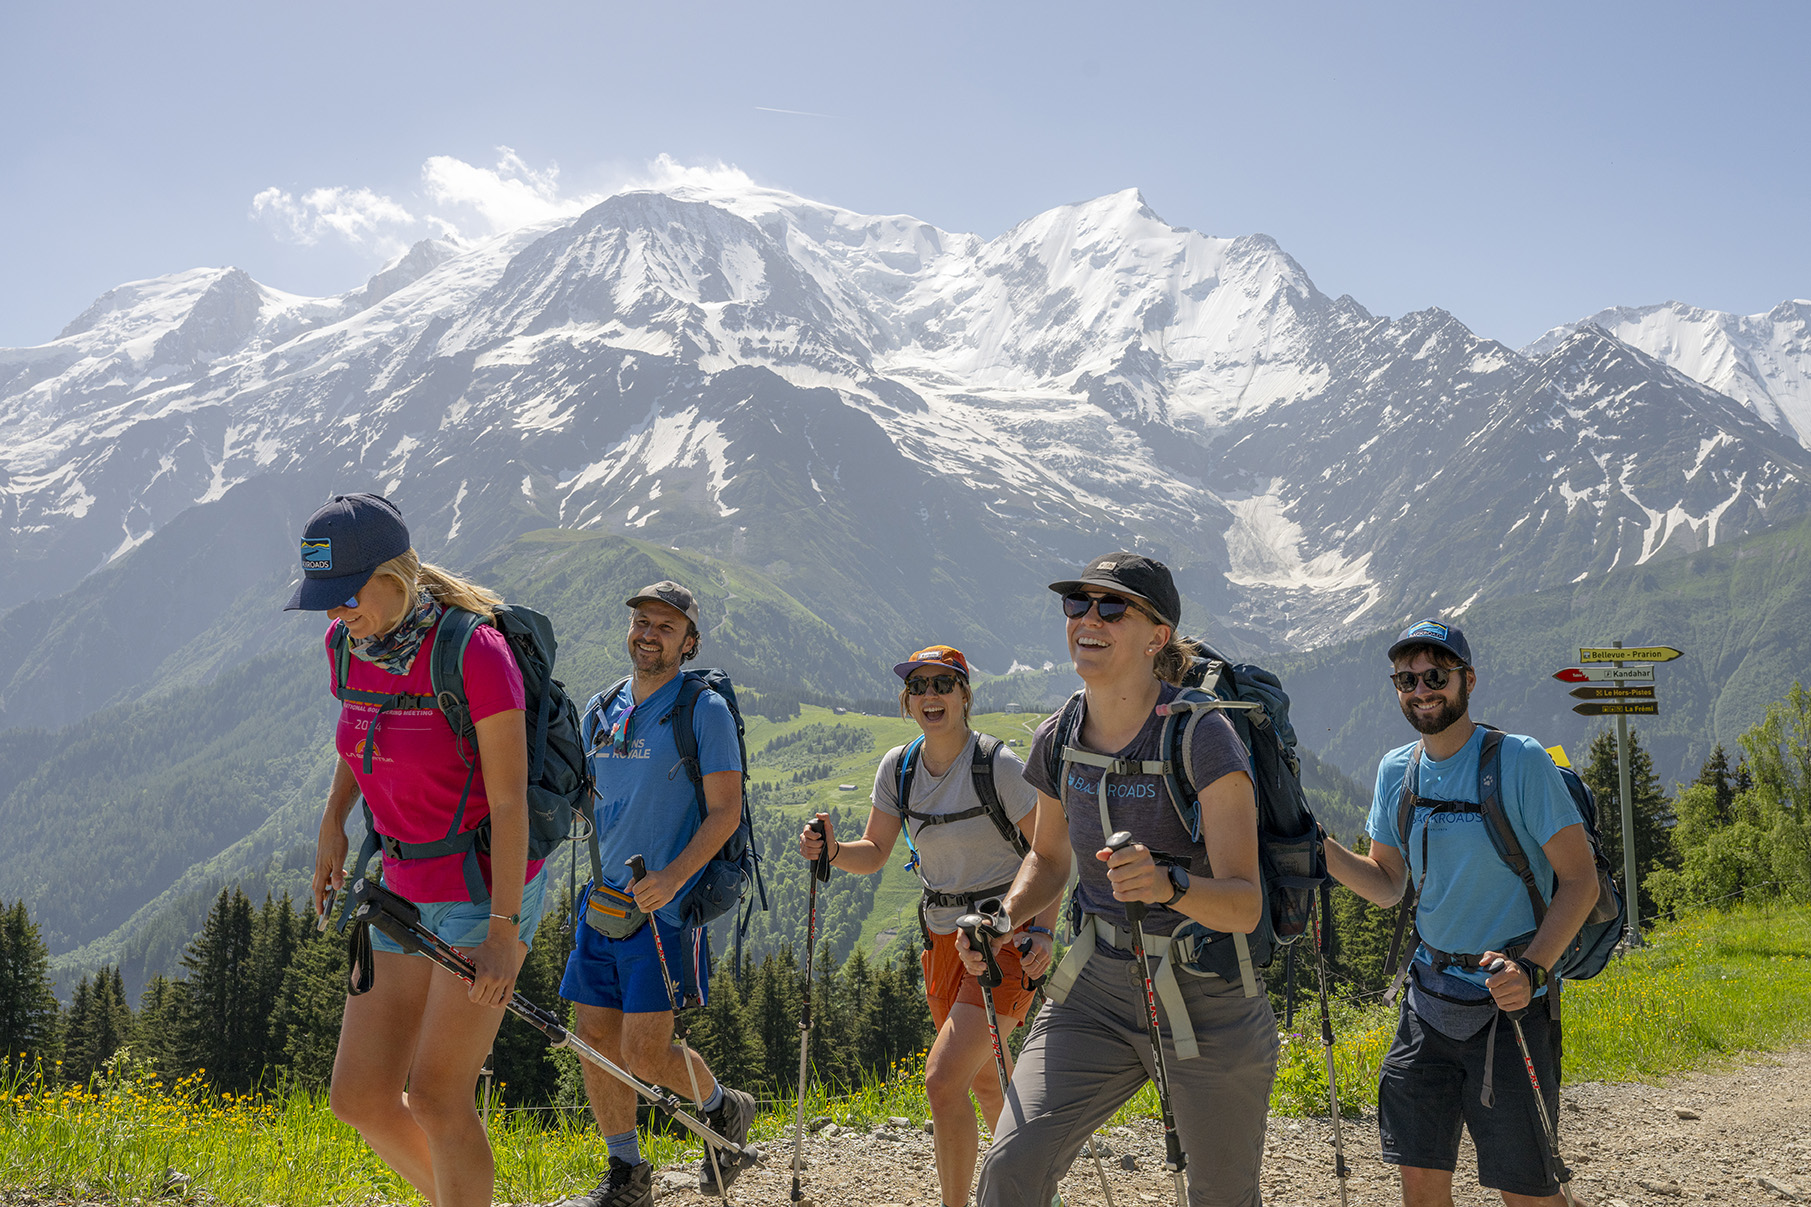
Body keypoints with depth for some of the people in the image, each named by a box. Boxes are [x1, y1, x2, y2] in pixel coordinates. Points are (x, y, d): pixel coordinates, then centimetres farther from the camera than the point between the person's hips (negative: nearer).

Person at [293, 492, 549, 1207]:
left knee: (434, 1098, -9)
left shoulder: (475, 652, -21)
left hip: (491, 885, -7)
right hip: (410, 887, 7)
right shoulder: (347, 644, -1)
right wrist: (332, 821, 11)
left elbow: (510, 802, -20)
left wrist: (503, 932, -20)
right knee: (359, 1099, 5)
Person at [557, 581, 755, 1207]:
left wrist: (673, 876, -24)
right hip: (604, 897, 6)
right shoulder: (601, 710, 11)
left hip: (667, 904, -6)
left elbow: (725, 812, -11)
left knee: (643, 1050, -9)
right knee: (594, 1036, 4)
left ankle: (724, 1109, 21)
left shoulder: (704, 710, -7)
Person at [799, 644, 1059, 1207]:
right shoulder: (898, 767, 1)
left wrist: (1043, 932, -24)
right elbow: (874, 854, 5)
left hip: (1006, 937, -6)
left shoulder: (999, 765, -16)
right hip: (943, 936, 6)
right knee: (986, 1080, 19)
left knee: (943, 1080, -18)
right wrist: (832, 851, -16)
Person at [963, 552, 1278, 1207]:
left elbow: (1245, 905, -22)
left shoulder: (1203, 738, -18)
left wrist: (1169, 884, -43)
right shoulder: (1057, 741, -2)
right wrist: (1001, 921, -3)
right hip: (1097, 987, 4)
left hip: (1209, 1002, -4)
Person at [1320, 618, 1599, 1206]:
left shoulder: (1519, 760, -11)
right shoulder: (1396, 770, 6)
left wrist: (1531, 968, -24)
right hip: (1429, 997, 5)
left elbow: (1579, 880, -10)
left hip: (1509, 1004, -5)